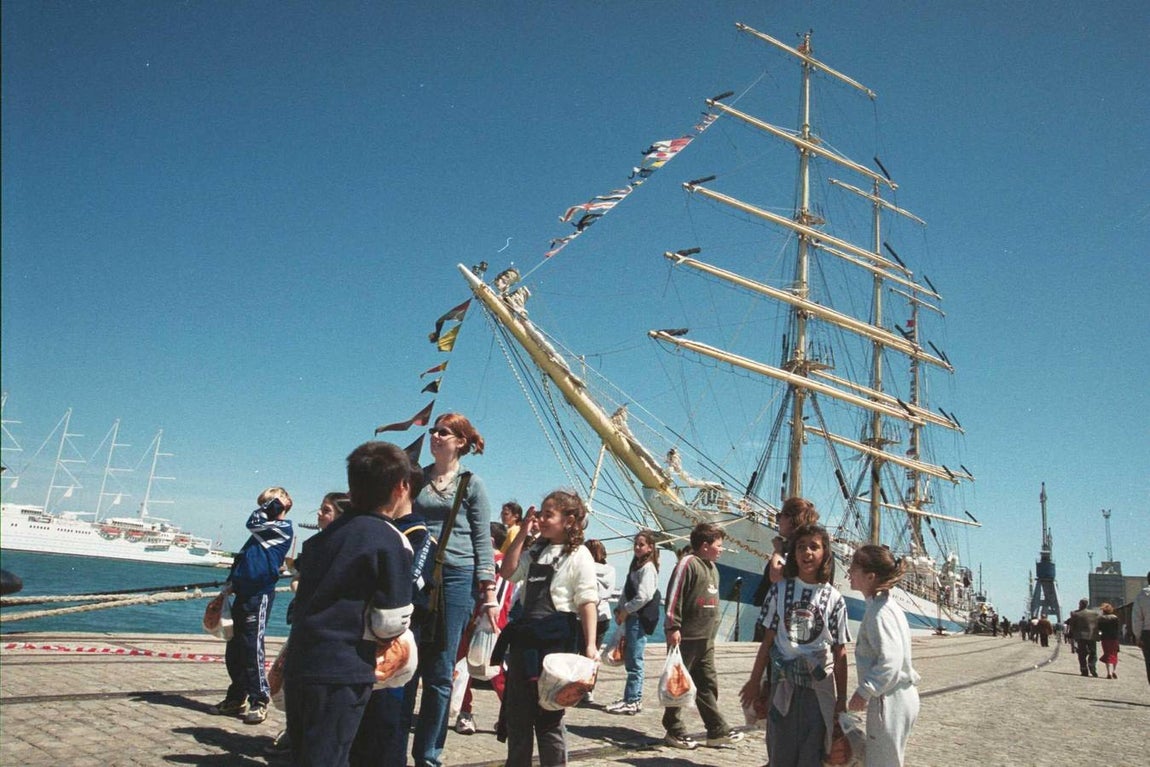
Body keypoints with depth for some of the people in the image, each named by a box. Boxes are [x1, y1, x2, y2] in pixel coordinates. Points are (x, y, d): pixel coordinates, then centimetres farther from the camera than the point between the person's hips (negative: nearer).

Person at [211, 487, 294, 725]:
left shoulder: (283, 529, -4)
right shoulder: (264, 530, 21)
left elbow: (252, 523, -13)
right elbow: (241, 560, 23)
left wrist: (272, 502, 0)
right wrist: (230, 583, 10)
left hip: (259, 596, -9)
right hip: (244, 593, 9)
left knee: (252, 649, -8)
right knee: (234, 649, 13)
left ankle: (259, 702, -1)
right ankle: (237, 698, 23)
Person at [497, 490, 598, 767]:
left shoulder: (578, 555, -7)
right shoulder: (536, 551, 13)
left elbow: (587, 602, -12)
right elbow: (508, 572, 5)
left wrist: (590, 646, -19)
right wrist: (522, 534, 0)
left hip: (556, 640, -7)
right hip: (525, 637, 7)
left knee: (549, 715, 3)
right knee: (516, 711, 15)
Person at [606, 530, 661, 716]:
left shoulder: (648, 568, -10)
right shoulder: (636, 565, 18)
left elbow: (644, 596, -19)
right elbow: (627, 592, 19)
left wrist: (625, 610, -11)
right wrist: (620, 610, 7)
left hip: (640, 618, -9)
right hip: (632, 617, 9)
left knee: (634, 661, -6)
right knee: (629, 659, 12)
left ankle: (632, 701, -2)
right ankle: (632, 698, 20)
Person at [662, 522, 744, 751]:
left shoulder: (713, 568, 15)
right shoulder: (688, 563, -13)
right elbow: (674, 597, -16)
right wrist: (673, 628, -18)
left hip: (706, 638, 9)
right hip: (685, 637, -9)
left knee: (708, 685, 12)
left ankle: (718, 731, 18)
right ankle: (674, 732, 12)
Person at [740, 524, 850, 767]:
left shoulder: (833, 598, -3)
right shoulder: (780, 590, -2)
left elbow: (840, 652, -1)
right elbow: (768, 639, 3)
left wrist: (842, 698, -1)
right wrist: (755, 681, 7)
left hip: (819, 686, -1)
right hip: (783, 683, 1)